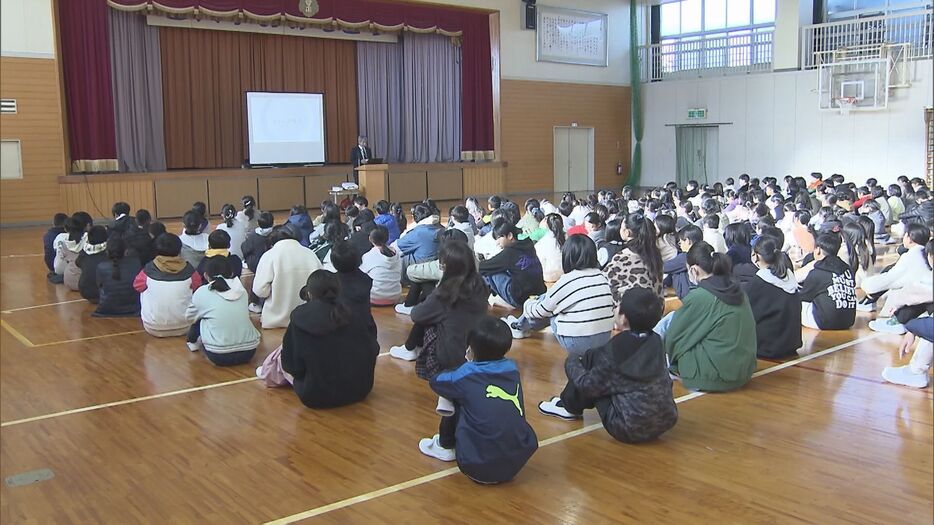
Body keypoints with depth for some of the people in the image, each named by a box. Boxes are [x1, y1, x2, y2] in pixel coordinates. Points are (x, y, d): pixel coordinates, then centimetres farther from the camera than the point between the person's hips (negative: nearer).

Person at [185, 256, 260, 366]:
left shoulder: (202, 292, -1)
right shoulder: (241, 290, 4)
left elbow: (189, 317, 16)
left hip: (219, 357, -2)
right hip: (248, 352, 3)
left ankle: (193, 342, 40)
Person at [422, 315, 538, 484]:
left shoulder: (466, 375, -7)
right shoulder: (512, 369, 3)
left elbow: (434, 381, 14)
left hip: (479, 468, -4)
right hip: (518, 462, 4)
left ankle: (445, 446, 30)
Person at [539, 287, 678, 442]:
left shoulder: (615, 351, -20)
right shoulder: (656, 342, -2)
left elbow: (588, 385, -7)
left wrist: (572, 363, 13)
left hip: (630, 429, -6)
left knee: (590, 361, 2)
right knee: (598, 357, 14)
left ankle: (570, 407, 24)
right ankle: (570, 404, 33)